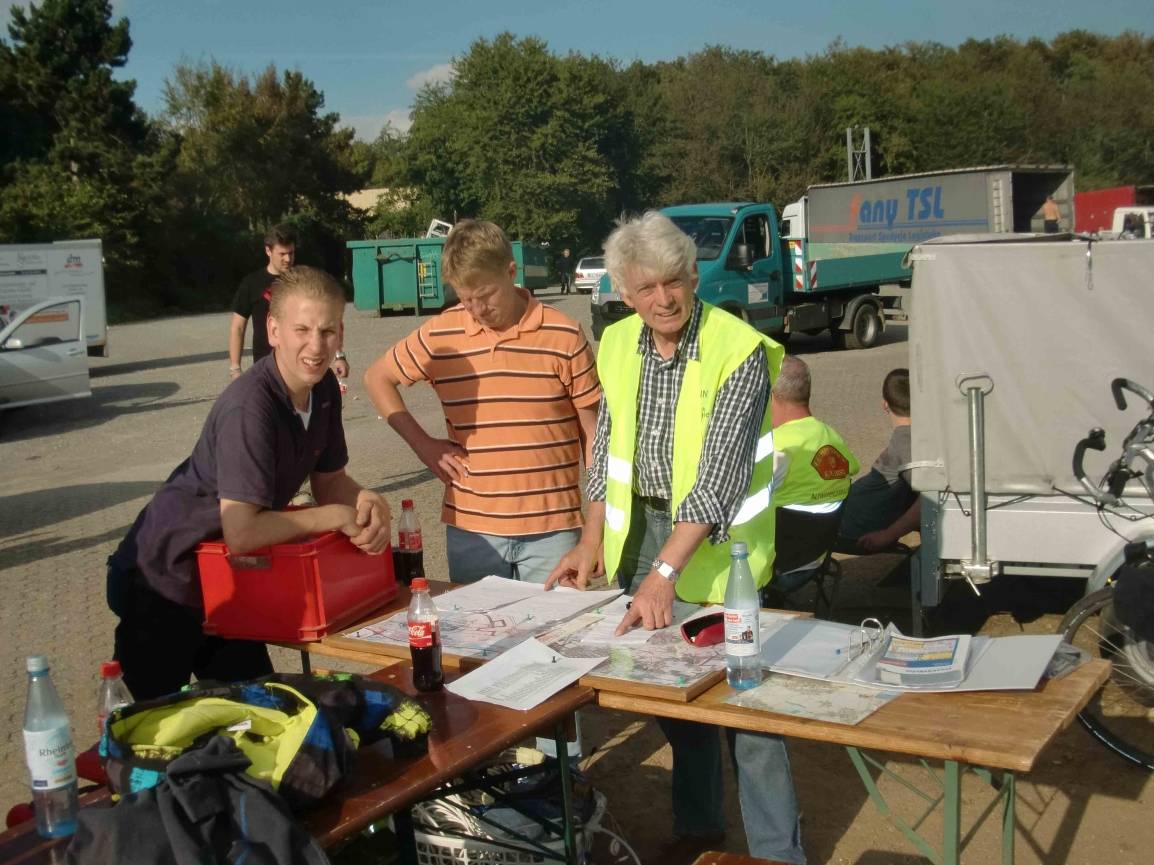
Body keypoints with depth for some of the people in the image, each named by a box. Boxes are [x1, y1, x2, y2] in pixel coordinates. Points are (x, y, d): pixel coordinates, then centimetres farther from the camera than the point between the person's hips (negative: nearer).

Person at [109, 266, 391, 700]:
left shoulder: (323, 389, -5)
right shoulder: (249, 407, -31)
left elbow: (329, 482, 6)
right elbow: (242, 532, -37)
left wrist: (366, 501, -16)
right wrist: (337, 517, -25)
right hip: (164, 586, -8)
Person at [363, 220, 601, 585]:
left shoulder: (564, 336, -4)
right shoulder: (439, 335, 0)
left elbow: (592, 429, 2)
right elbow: (377, 378, 15)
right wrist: (422, 444, 4)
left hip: (553, 528, -2)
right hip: (470, 530, 2)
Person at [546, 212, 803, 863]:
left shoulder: (739, 352, -18)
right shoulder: (619, 344, 2)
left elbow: (717, 477, -24)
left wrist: (664, 572, -29)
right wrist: (592, 545, 7)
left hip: (715, 540, -6)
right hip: (639, 528, 6)